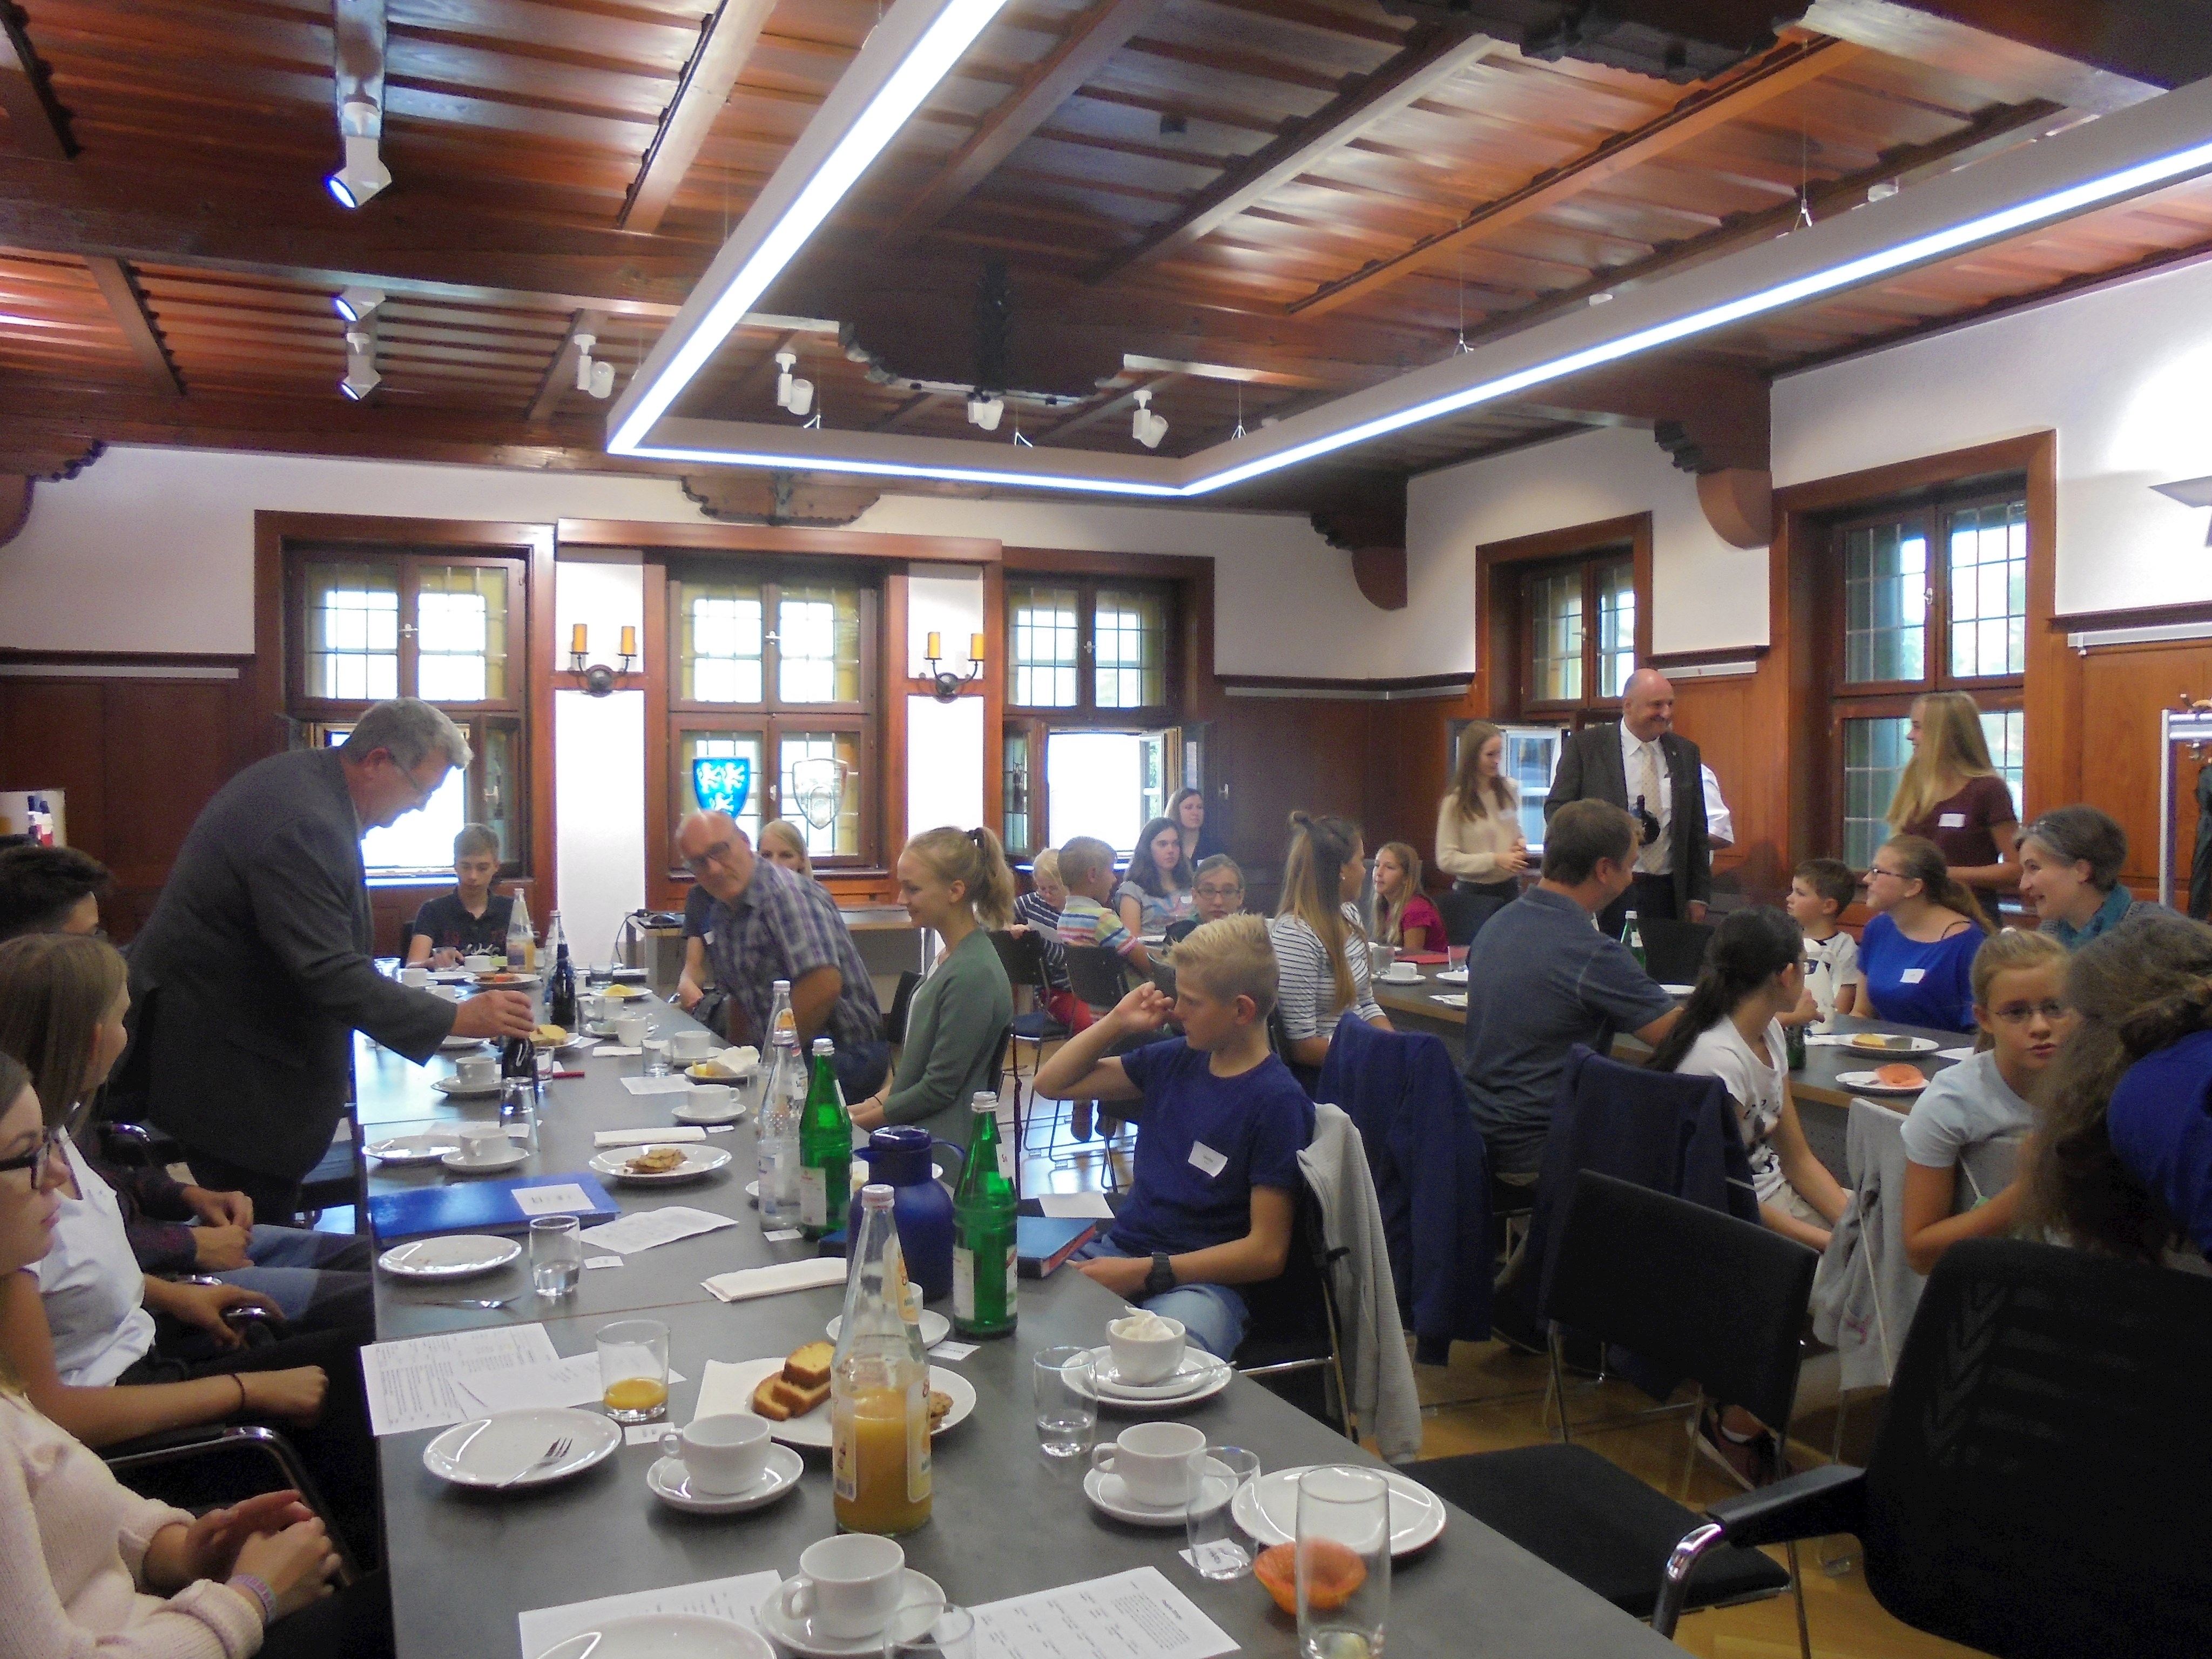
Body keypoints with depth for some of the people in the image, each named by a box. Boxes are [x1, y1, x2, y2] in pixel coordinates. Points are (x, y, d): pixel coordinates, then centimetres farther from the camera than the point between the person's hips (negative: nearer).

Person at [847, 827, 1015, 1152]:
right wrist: (879, 1099, 6)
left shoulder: (971, 975, -21)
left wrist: (869, 1116, -8)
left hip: (943, 1145, -9)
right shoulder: (953, 957, 9)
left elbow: (940, 1088, -17)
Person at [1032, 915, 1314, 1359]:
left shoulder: (1277, 1101, -9)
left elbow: (1266, 1251, -11)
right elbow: (1052, 1083, 20)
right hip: (1118, 1250, 7)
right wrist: (1117, 1022, 7)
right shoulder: (1174, 1060, 10)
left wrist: (1145, 1273, -15)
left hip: (1202, 1279, -7)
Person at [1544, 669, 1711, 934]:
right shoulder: (1586, 746, -1)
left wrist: (1698, 896, 11)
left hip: (1667, 893, 3)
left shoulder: (1686, 752, 11)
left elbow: (1696, 830, 14)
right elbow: (1556, 809, -2)